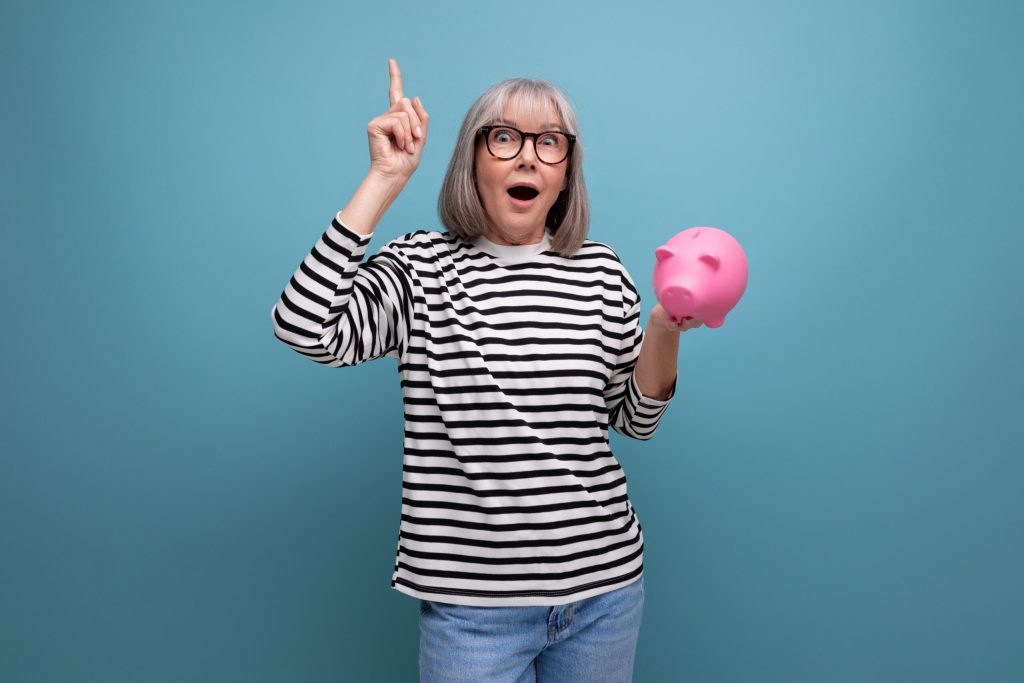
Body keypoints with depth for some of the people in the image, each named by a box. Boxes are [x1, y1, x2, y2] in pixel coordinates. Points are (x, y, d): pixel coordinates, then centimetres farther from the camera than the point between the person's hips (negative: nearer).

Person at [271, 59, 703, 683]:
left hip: (604, 583, 4)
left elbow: (636, 418, 9)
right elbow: (304, 327, -23)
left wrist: (665, 334, -10)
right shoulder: (421, 268, -5)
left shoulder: (601, 270, 2)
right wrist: (385, 179, -19)